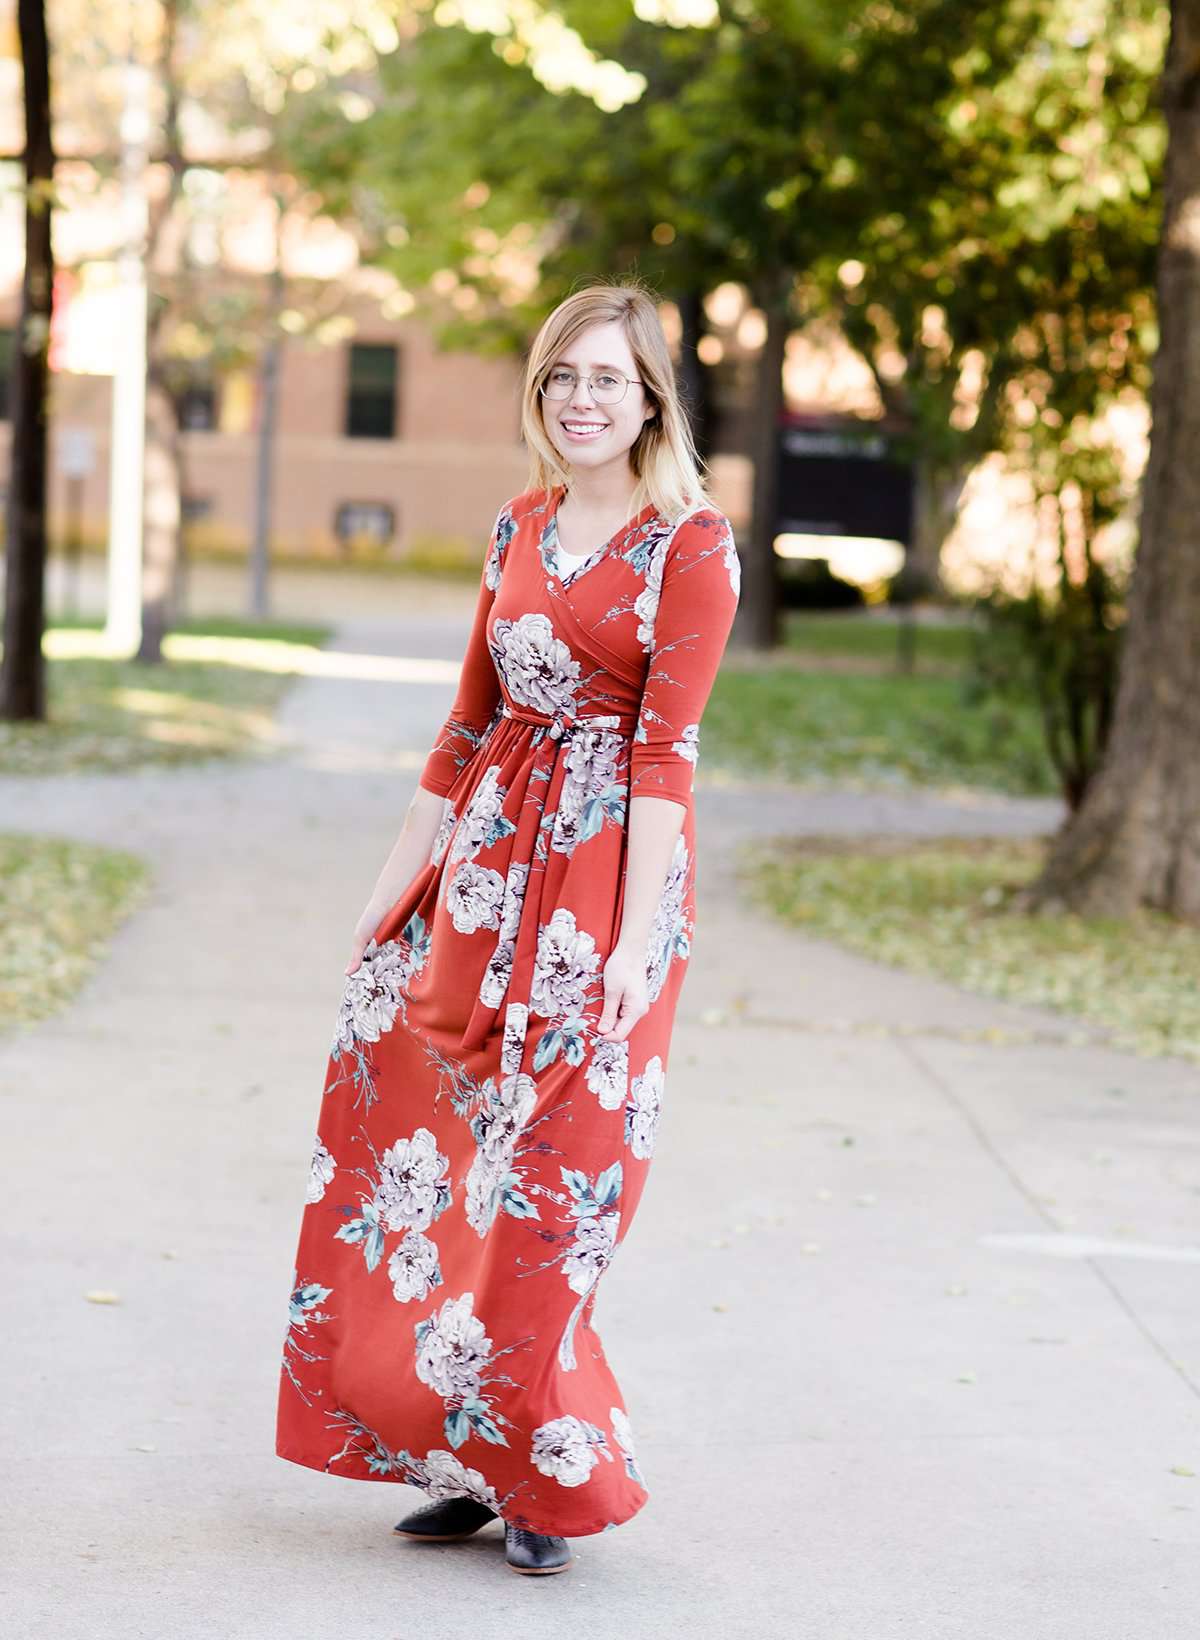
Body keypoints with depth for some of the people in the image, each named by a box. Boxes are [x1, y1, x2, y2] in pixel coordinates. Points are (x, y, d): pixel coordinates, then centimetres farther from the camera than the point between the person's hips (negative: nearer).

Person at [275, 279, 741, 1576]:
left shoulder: (690, 543, -7)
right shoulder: (520, 527, 12)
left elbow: (666, 744, -14)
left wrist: (636, 936, -19)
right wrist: (396, 883, 16)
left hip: (611, 861, -6)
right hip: (492, 853, 7)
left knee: (548, 1170, -3)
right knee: (429, 1136, 5)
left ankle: (549, 1478, 10)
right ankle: (478, 1461, 16)